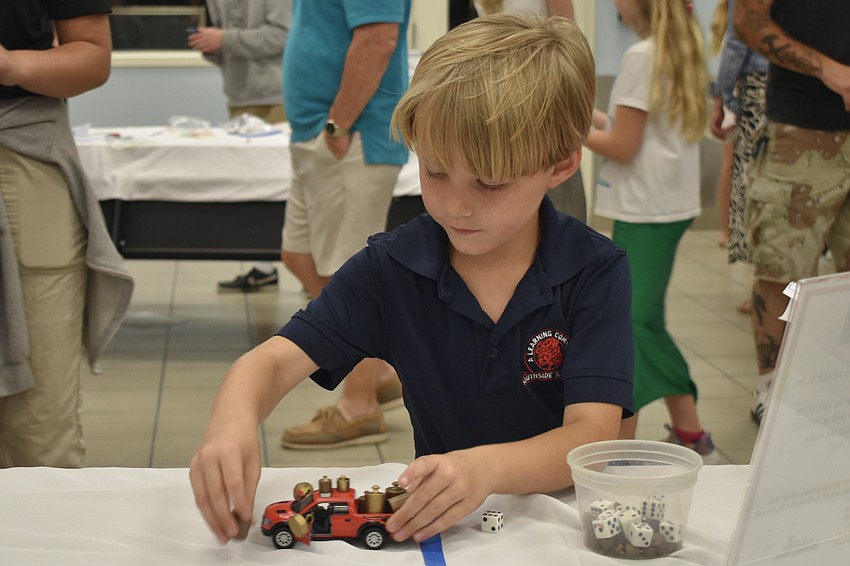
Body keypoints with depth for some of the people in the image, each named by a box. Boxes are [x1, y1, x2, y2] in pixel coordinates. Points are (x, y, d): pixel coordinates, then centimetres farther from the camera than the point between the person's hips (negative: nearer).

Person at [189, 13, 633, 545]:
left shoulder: (596, 272, -10)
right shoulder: (391, 267, -4)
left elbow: (593, 436, -18)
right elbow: (275, 361, -8)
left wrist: (488, 467, -38)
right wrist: (233, 420, -31)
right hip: (439, 521, 1)